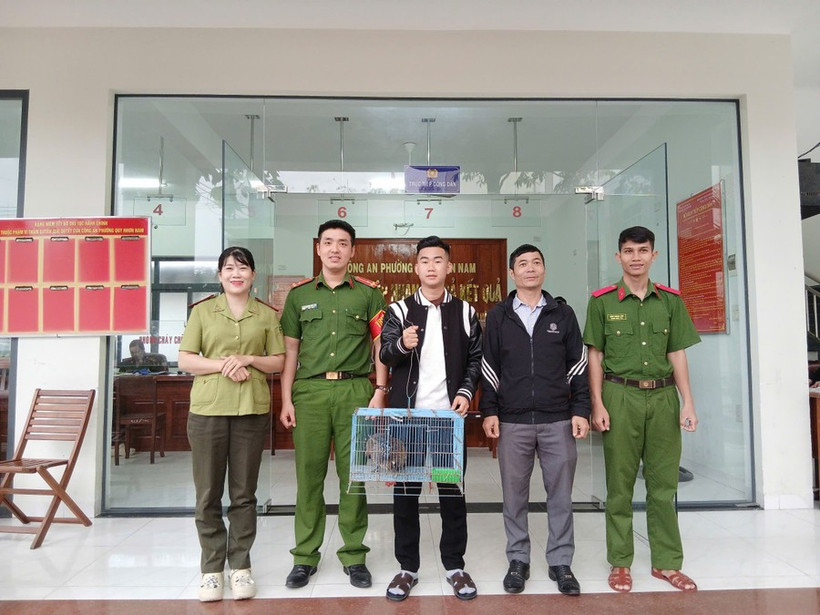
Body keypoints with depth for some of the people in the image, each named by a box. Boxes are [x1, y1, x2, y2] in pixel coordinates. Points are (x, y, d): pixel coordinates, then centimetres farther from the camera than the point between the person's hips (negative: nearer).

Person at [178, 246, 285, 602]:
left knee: (244, 493, 7)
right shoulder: (202, 311, 6)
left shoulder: (267, 314, 8)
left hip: (252, 410, 0)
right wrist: (222, 364, -13)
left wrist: (248, 359, -10)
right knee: (207, 494, 5)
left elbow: (279, 361, 8)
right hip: (207, 409, 0)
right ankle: (211, 567, 20)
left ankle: (241, 566, 20)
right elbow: (185, 360, 3)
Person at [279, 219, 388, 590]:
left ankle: (353, 555, 19)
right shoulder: (299, 294, 12)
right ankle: (305, 556, 19)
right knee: (308, 475, 5)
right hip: (309, 390, 1)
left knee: (354, 474, 4)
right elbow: (290, 350, 11)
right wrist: (286, 400, 5)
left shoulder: (368, 293, 9)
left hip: (355, 389, -1)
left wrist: (379, 392, -2)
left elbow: (380, 347, 7)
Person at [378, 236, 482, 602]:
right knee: (405, 491, 7)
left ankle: (455, 566, 23)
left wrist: (466, 391, -7)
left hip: (449, 414, 1)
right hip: (407, 414, 0)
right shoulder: (398, 310, 3)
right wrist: (402, 344, -30)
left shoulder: (465, 312, 7)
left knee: (452, 490, 8)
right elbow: (384, 355, -8)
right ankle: (407, 567, 22)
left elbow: (476, 359, 9)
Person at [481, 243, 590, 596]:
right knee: (514, 495, 8)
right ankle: (518, 560, 23)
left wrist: (580, 411, 1)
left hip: (558, 421, 1)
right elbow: (488, 368, 5)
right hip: (512, 422, 0)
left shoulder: (563, 314, 7)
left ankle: (561, 562, 22)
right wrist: (489, 412, -1)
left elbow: (577, 365, 7)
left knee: (560, 494, 7)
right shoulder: (498, 317, 5)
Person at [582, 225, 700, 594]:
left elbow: (677, 354, 9)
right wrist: (598, 405, -6)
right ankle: (620, 563, 18)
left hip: (663, 397, 3)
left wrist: (687, 402, 2)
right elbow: (595, 356, 0)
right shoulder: (602, 301, 0)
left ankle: (667, 562, 24)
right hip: (620, 396, -2)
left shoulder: (670, 300, 8)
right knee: (620, 484, 5)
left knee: (663, 483, 10)